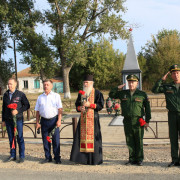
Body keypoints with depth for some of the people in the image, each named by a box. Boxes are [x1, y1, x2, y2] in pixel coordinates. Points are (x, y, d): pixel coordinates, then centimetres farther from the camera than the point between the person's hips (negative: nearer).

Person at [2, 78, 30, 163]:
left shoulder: (20, 94, -2)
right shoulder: (5, 95, 10)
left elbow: (27, 105, -1)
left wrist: (18, 111, -14)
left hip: (18, 119, -4)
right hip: (8, 120, 4)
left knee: (20, 138, 0)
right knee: (11, 138, 9)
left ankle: (22, 156, 10)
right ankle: (12, 155, 20)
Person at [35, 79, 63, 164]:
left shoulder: (56, 96, 4)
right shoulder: (40, 97, 11)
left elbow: (60, 109, -1)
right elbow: (37, 111, 11)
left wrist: (59, 120, -10)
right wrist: (37, 122, 5)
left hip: (54, 120, -3)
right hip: (44, 120, 3)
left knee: (56, 140, 0)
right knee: (45, 140, 8)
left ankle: (57, 158, 11)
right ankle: (47, 157, 20)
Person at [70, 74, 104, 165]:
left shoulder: (97, 93, -1)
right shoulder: (81, 93, 14)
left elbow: (101, 105, -5)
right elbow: (77, 104, 19)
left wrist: (90, 104, -15)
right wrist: (80, 108, -4)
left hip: (93, 118, -5)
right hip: (83, 118, 5)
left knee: (93, 137, -4)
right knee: (81, 136, 3)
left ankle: (94, 159, 6)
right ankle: (82, 158, 11)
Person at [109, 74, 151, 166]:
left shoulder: (142, 94, 4)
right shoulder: (123, 93, 10)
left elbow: (147, 108, 6)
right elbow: (111, 95, 16)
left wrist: (147, 121, 1)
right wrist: (118, 88, 0)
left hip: (138, 121, -2)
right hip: (127, 121, 2)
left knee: (139, 141, 3)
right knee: (129, 141, 6)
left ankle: (139, 159, 15)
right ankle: (132, 159, 17)